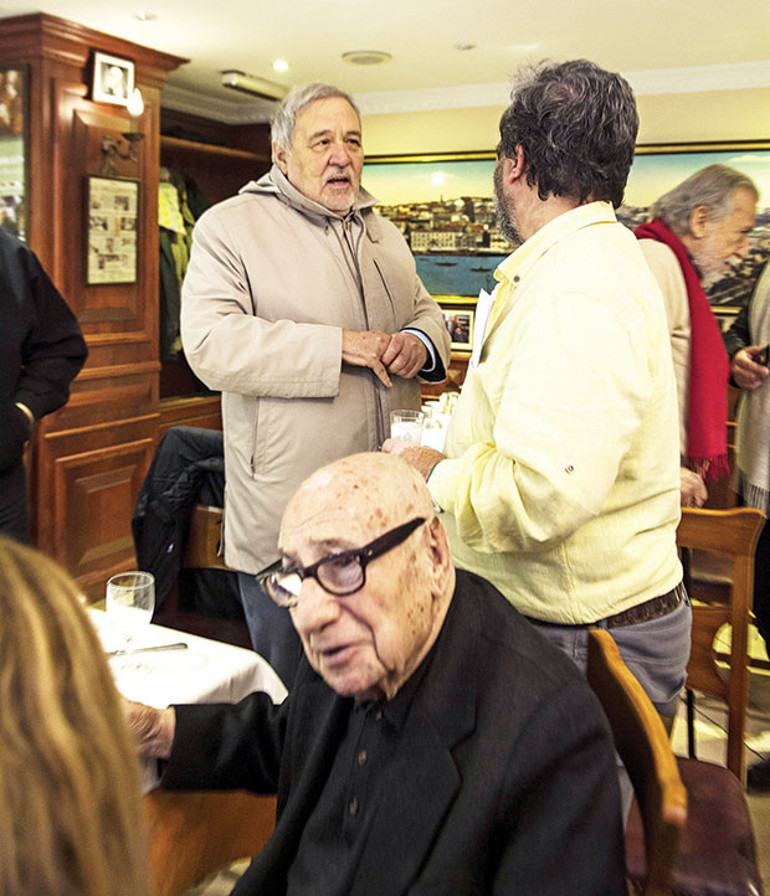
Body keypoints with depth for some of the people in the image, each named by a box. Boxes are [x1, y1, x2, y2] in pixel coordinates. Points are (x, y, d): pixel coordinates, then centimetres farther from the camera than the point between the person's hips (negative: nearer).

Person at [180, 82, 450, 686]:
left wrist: (420, 342, -2)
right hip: (287, 517, -5)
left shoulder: (382, 231, 17)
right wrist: (340, 346, -21)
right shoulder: (229, 227, -5)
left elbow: (426, 312, 23)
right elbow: (211, 344, -18)